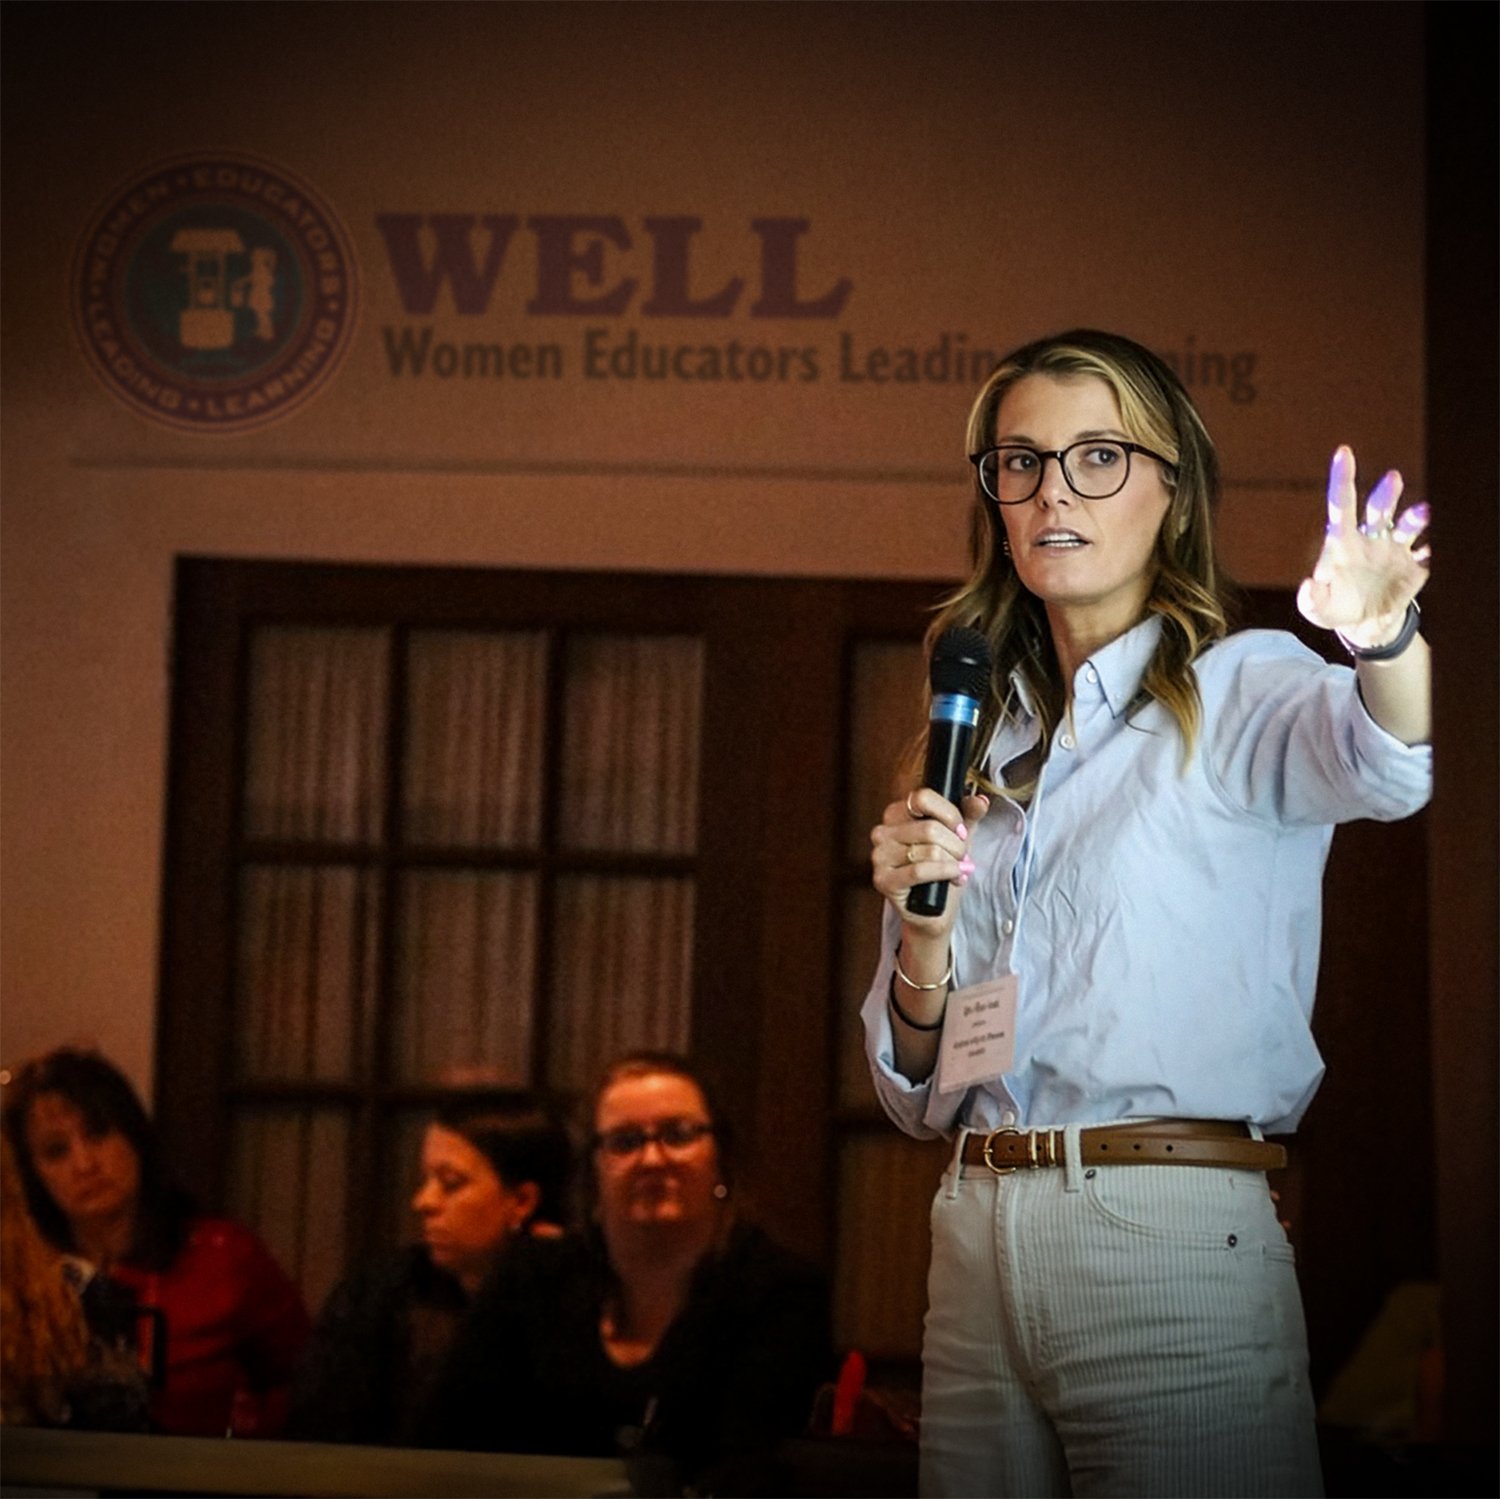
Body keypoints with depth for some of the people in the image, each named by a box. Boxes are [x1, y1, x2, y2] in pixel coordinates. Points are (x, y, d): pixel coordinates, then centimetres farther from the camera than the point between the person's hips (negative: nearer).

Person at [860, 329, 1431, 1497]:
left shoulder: (1241, 691, 1)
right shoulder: (979, 750, 16)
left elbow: (1379, 763, -25)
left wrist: (1384, 644, -47)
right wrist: (925, 932, -3)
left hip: (1174, 1237, -5)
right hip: (979, 1238, 5)